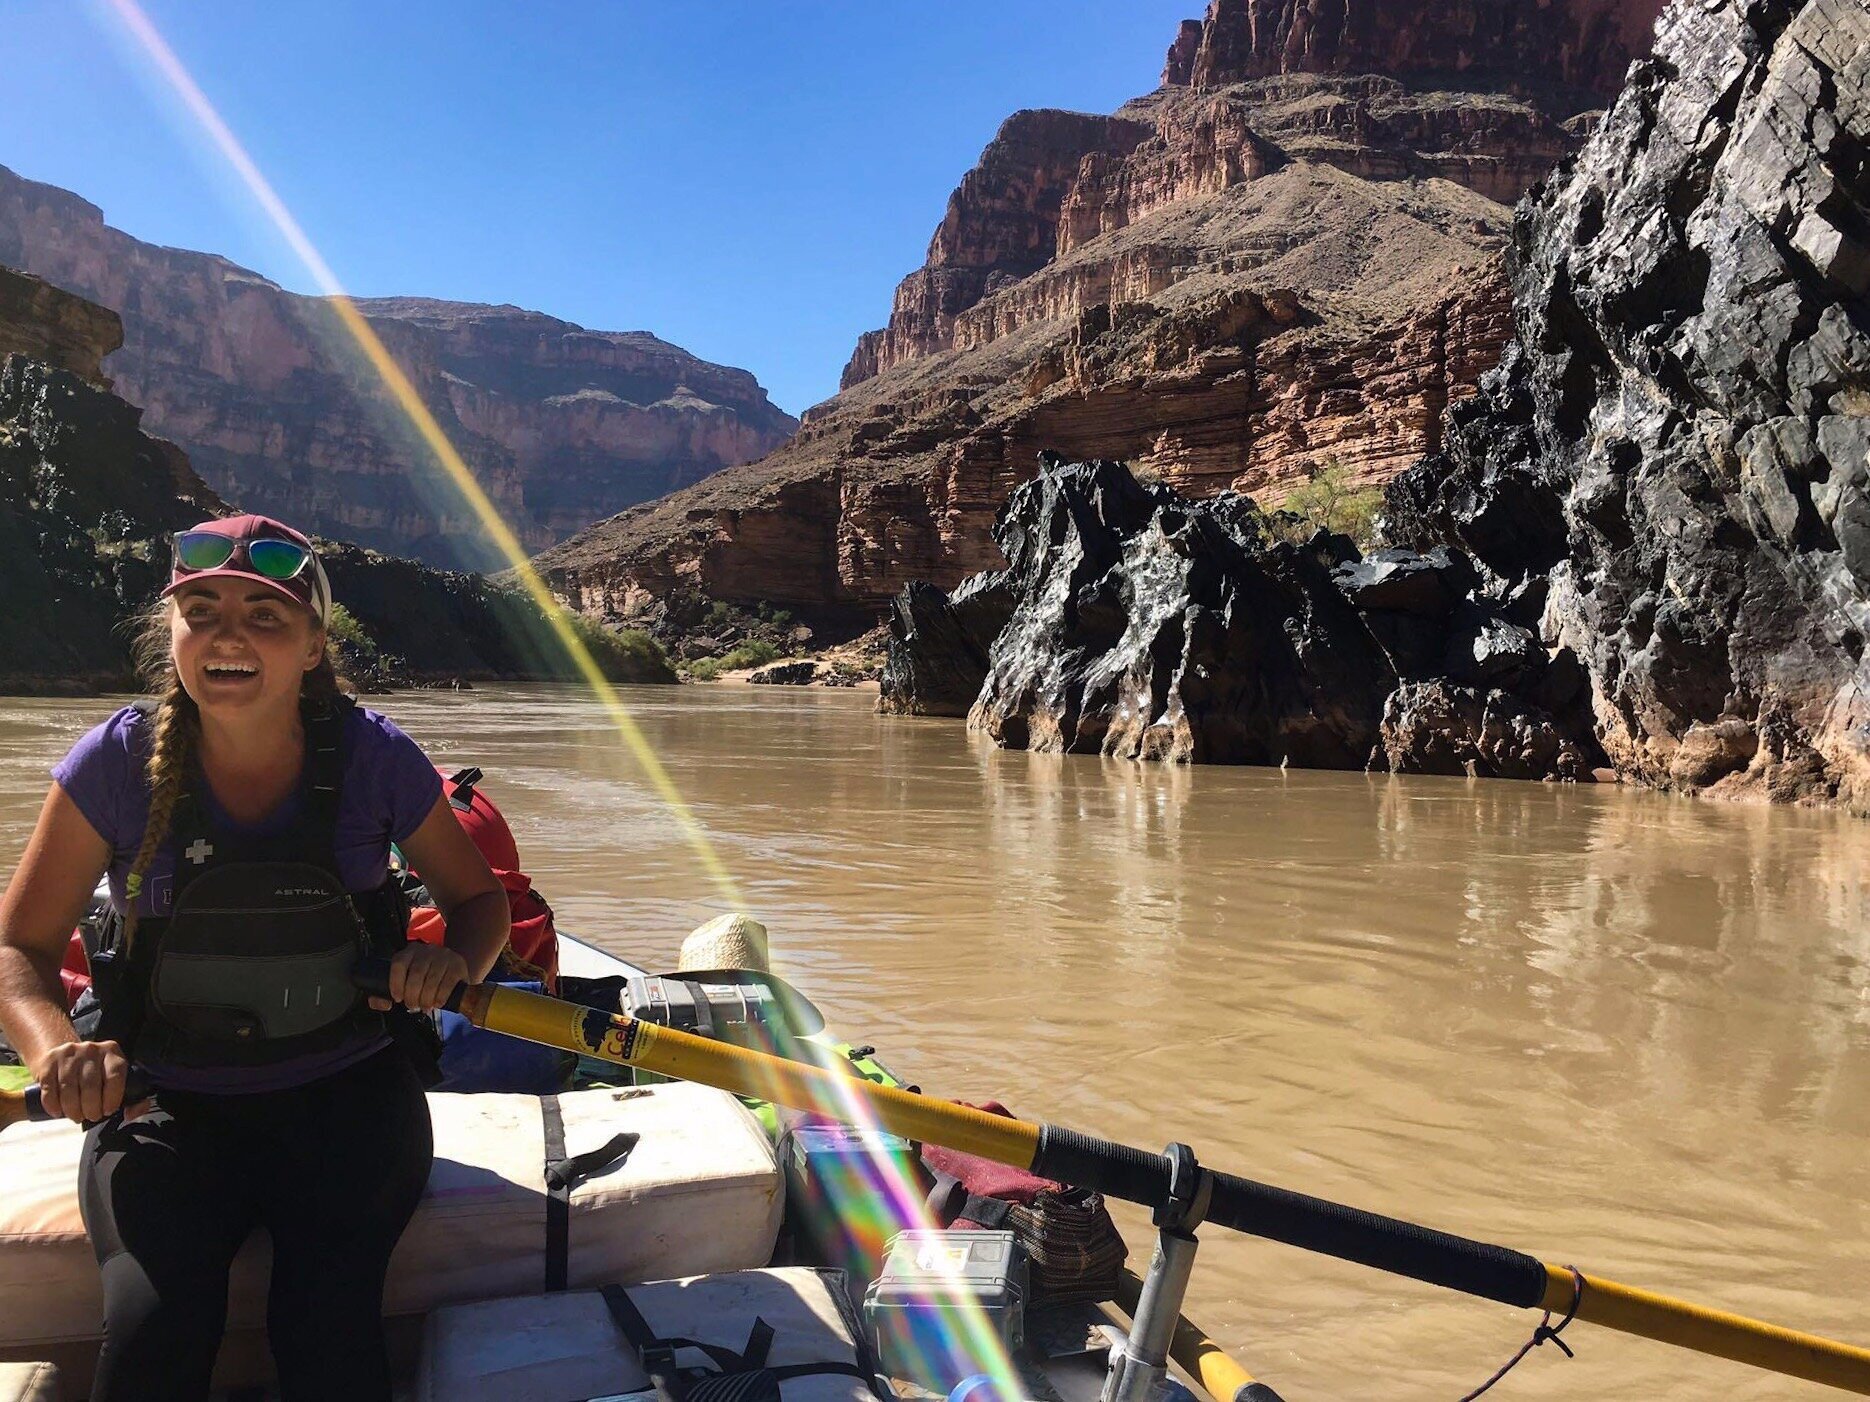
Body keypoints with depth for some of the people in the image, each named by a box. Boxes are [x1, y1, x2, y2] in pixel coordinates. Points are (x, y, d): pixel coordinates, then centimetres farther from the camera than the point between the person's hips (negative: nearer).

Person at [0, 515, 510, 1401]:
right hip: (166, 1103, 1)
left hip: (345, 1094, 0)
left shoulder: (374, 759, -8)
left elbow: (478, 899, 5)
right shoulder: (118, 763, -7)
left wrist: (454, 964, -18)